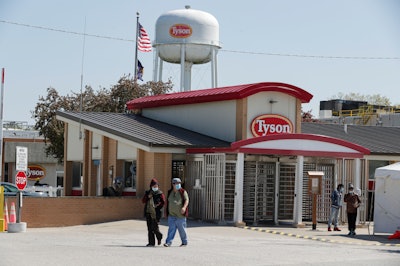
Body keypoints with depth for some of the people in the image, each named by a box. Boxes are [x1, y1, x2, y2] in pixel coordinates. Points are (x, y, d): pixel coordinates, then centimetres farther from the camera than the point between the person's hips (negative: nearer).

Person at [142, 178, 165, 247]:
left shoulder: (160, 193, 0)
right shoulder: (148, 192, 13)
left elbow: (163, 202, -4)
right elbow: (143, 201, 7)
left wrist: (158, 206, -15)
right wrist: (148, 197, -9)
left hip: (156, 213, -5)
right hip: (148, 213, 5)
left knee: (154, 228, -9)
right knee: (150, 228, 4)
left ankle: (159, 236, 22)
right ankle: (151, 242, 9)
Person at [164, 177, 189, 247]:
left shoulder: (183, 192, -2)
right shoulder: (170, 192, 12)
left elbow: (186, 200, -12)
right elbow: (167, 201, 20)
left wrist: (184, 207, -30)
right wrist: (167, 211, 18)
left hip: (180, 215, -3)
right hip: (171, 215, 3)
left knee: (182, 229, 4)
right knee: (171, 229, -3)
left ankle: (184, 242, 17)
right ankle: (168, 242, -9)